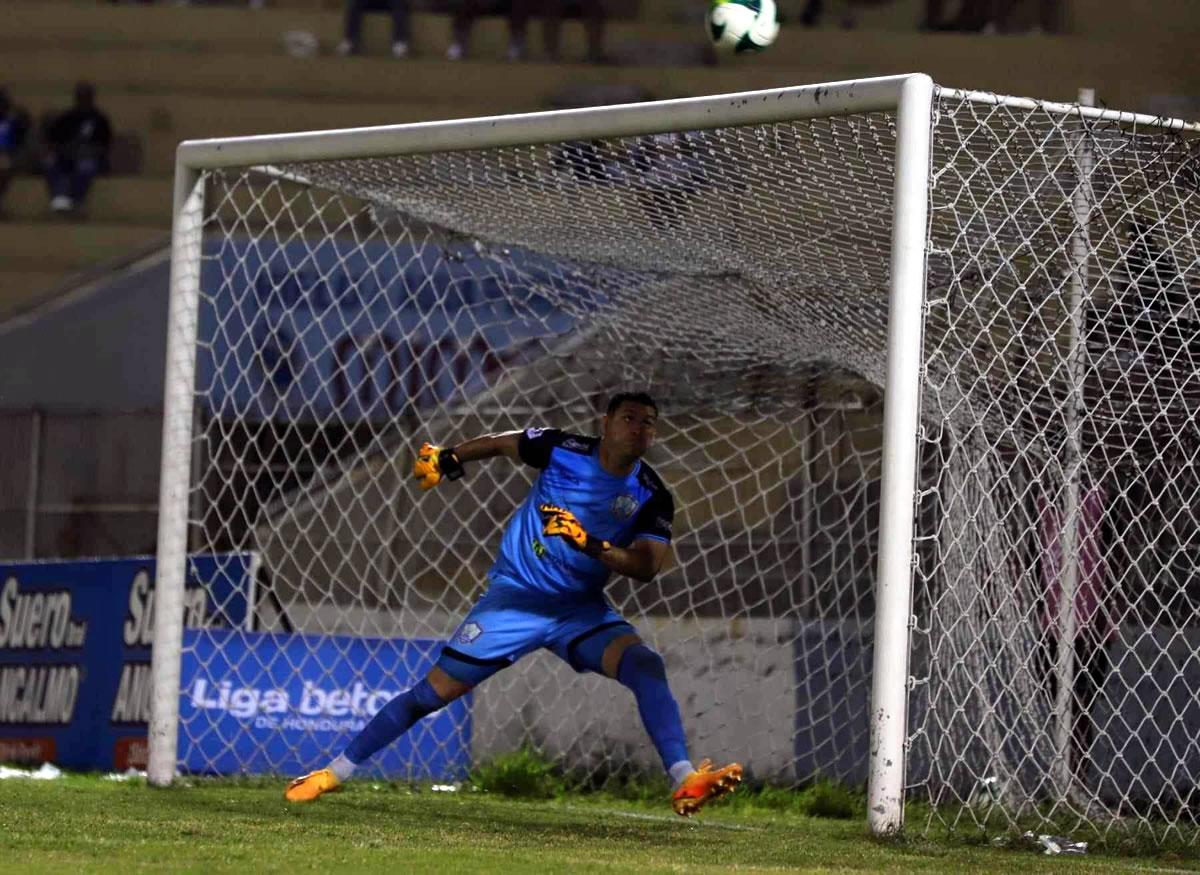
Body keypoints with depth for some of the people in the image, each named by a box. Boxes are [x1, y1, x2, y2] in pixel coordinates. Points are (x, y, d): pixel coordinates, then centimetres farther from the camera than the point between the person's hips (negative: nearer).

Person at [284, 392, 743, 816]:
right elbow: (502, 444, 9)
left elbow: (646, 566, -20)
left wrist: (590, 544, -31)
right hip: (514, 596, -1)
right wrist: (447, 458, 3)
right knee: (435, 690, -3)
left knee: (646, 666, -25)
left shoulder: (652, 497, -8)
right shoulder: (564, 450, -10)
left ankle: (684, 782, -31)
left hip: (581, 609, 1)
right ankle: (335, 771, 9)